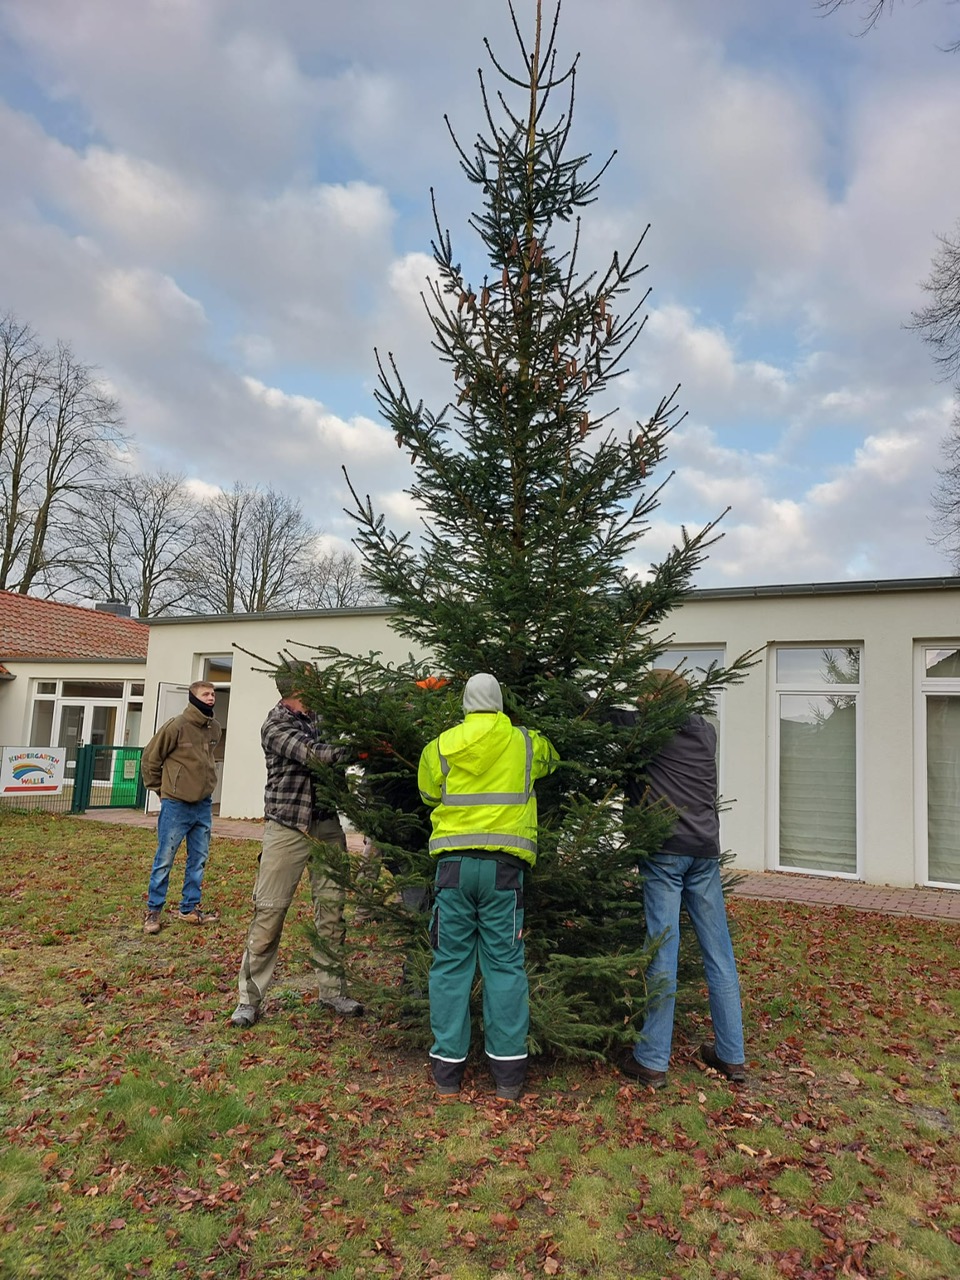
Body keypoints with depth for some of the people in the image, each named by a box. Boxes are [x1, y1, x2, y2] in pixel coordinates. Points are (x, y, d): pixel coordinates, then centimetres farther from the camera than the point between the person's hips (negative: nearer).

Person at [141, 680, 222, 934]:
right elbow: (150, 758, -5)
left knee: (199, 859, 11)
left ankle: (190, 908, 23)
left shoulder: (216, 728, 3)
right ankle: (153, 910, 16)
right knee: (164, 859, 3)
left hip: (203, 805, 6)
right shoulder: (177, 726, -14)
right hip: (176, 805, -6)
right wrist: (160, 789, 0)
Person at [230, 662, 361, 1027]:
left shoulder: (318, 717, 8)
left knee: (331, 909, 8)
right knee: (269, 911, 0)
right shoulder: (276, 726, -10)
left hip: (327, 825, 5)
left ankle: (331, 990, 21)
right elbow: (310, 753, -23)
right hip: (287, 829, -5)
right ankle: (250, 997, 13)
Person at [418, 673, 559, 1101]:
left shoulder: (439, 747, 4)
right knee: (505, 964, 7)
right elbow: (553, 759, 27)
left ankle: (447, 1067, 17)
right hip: (504, 864, 0)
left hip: (454, 861, 0)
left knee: (450, 963, 8)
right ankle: (508, 1070, 13)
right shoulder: (526, 743, 5)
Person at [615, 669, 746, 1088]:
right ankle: (731, 1055, 21)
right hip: (705, 850, 6)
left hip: (664, 850, -6)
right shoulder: (706, 732, 13)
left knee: (662, 951, -3)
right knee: (718, 953, 10)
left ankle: (652, 1061, 6)